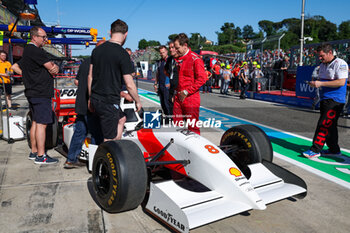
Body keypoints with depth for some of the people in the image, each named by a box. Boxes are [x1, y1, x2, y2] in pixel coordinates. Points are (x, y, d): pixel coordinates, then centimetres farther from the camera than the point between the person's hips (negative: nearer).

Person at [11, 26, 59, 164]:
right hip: (41, 93, -10)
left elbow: (15, 67, 26)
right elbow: (51, 67, -13)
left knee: (35, 122, 14)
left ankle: (34, 152, 22)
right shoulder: (36, 51, -13)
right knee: (41, 123, -8)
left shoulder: (26, 51, 20)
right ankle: (41, 156, -5)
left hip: (32, 92, 10)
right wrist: (55, 68, 9)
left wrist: (28, 75, 17)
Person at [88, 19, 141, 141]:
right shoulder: (122, 54, -14)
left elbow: (90, 77, 11)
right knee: (109, 139, 1)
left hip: (96, 99, 8)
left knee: (121, 119, 28)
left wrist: (90, 98, 21)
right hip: (109, 102, -8)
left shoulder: (97, 50, 6)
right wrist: (138, 101, 2)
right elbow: (129, 85, -14)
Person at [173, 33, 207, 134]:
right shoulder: (178, 59, 14)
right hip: (178, 97, 7)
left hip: (190, 98, -7)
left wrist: (187, 92, -14)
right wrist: (176, 93, 12)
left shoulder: (195, 59, -9)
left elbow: (202, 79, -14)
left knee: (192, 126, 1)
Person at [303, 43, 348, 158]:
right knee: (330, 126, 13)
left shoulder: (340, 63, -11)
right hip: (325, 99, 9)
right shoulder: (323, 65, 16)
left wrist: (321, 83, -22)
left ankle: (315, 150, -8)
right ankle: (334, 149, 24)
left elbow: (341, 82, -20)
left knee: (324, 125, -11)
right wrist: (314, 83, 3)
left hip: (335, 100, -9)